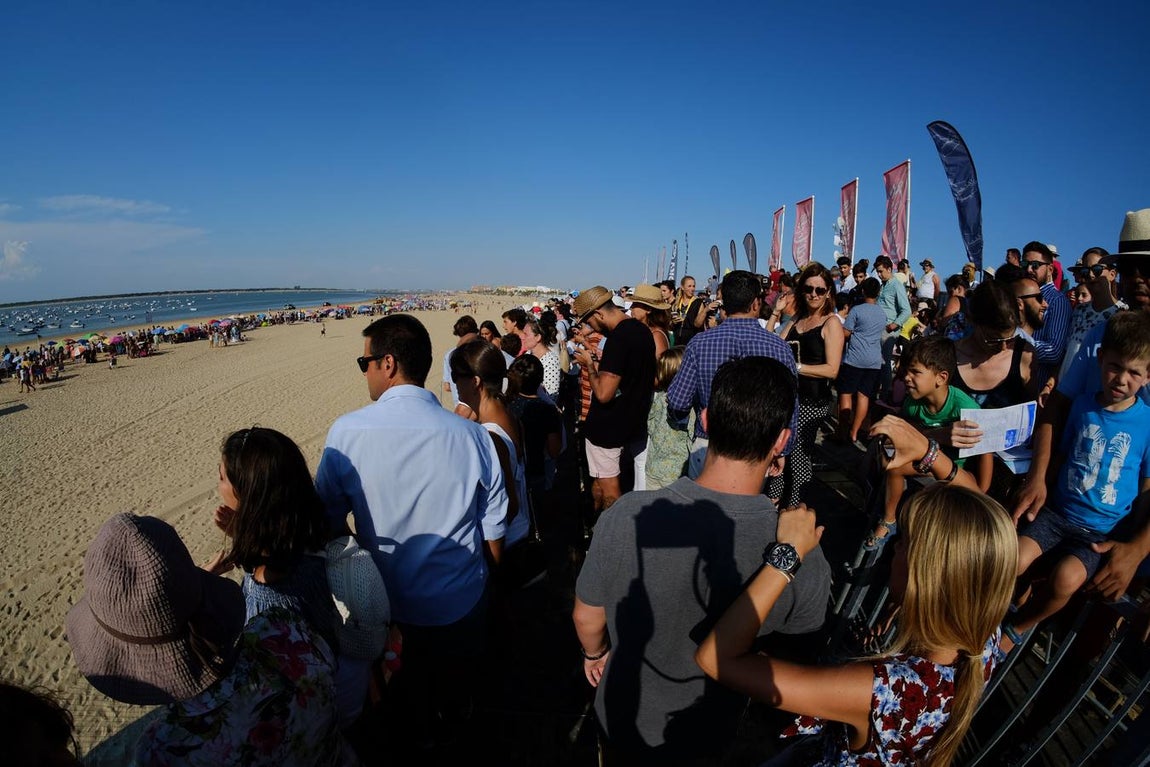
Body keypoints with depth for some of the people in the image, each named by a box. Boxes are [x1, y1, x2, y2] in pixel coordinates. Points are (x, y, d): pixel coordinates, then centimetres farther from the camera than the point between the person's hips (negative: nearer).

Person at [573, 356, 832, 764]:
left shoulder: (628, 517, -33)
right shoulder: (804, 561, -32)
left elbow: (586, 617, -14)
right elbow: (799, 624, -8)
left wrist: (595, 652, 8)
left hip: (624, 717, 0)